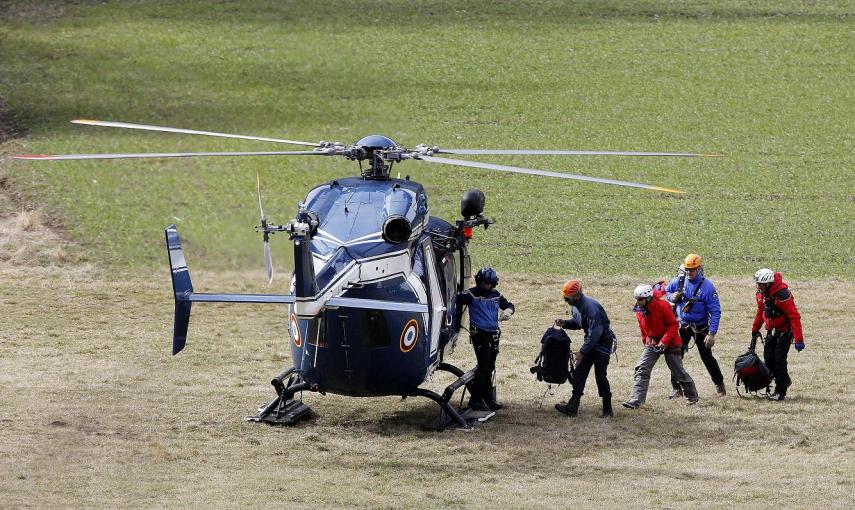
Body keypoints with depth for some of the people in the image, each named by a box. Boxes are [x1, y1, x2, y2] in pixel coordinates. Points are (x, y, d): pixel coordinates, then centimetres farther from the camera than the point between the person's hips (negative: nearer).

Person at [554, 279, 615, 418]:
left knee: (600, 376, -5)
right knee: (579, 373, 1)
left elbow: (595, 333, -29)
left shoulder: (590, 307, -28)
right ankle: (572, 407, -1)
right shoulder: (575, 306, 2)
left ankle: (607, 410, 7)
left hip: (603, 341, -9)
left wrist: (582, 352, -25)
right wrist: (564, 323, -2)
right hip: (591, 341, 9)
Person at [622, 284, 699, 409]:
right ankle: (635, 401, -17)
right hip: (652, 343, 5)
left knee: (678, 371, 6)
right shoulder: (639, 310, -2)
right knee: (642, 369, -11)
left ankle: (692, 396, 27)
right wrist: (646, 341, 5)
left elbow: (673, 325, -17)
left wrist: (664, 342, -24)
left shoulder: (662, 306, -21)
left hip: (669, 343, -5)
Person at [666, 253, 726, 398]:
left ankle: (719, 384, 22)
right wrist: (673, 297, -11)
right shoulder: (679, 281, -4)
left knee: (707, 357, 2)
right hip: (682, 325, 4)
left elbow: (715, 311, -17)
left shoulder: (707, 287, -17)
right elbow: (667, 292, 16)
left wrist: (712, 333, -23)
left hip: (700, 327, -4)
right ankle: (677, 388, 8)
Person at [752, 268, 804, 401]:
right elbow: (760, 312, 18)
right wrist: (755, 330, 24)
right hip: (771, 331, 8)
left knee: (779, 360, -11)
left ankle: (780, 391, -2)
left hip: (784, 331, -8)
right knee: (768, 359, 4)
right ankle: (785, 381, 25)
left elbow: (794, 316, -27)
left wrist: (799, 340, -29)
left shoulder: (782, 295, -27)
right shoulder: (761, 294, -1)